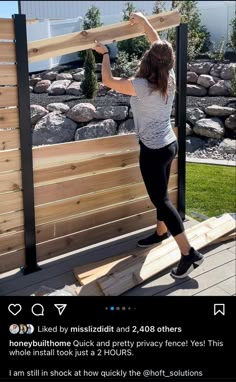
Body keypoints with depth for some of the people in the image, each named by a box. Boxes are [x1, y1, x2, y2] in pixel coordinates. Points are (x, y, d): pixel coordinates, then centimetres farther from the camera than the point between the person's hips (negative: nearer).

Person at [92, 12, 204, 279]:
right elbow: (160, 45, 13)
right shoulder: (170, 78, -3)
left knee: (160, 199, -1)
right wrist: (142, 20, 19)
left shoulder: (140, 86, -23)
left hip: (153, 151, -8)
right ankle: (161, 233, 42)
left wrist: (104, 53, 6)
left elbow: (107, 81, -8)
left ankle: (189, 253, 1)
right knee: (160, 194, 22)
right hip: (169, 144, 8)